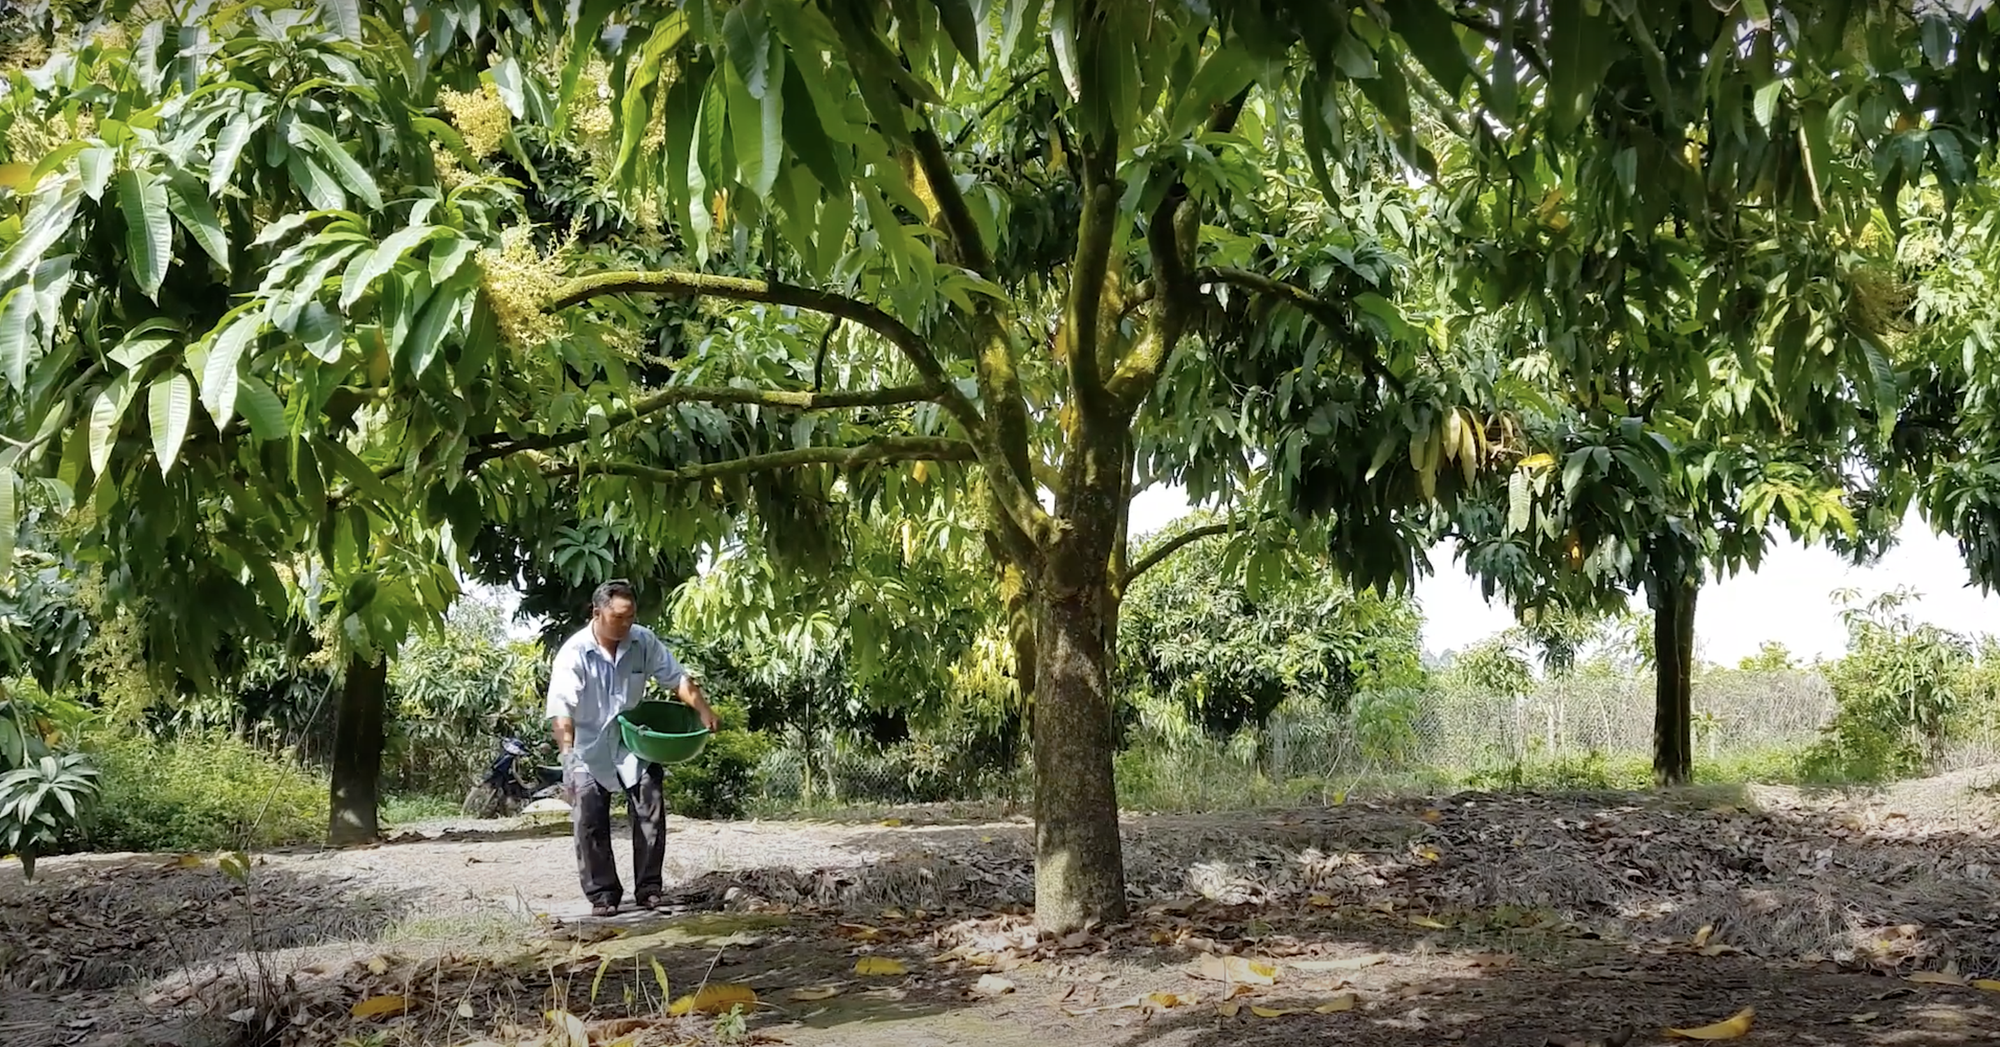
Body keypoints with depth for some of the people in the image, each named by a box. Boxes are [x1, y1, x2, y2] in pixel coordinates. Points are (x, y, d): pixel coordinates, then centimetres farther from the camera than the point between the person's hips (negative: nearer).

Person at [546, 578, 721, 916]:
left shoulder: (644, 642, -6)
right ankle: (602, 894, 5)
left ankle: (649, 888, 7)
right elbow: (562, 709, -25)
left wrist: (703, 710, -14)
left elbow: (676, 677, 1)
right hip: (589, 750, -3)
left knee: (650, 811, -3)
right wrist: (567, 753, -37)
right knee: (590, 824, -4)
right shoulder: (574, 653, -19)